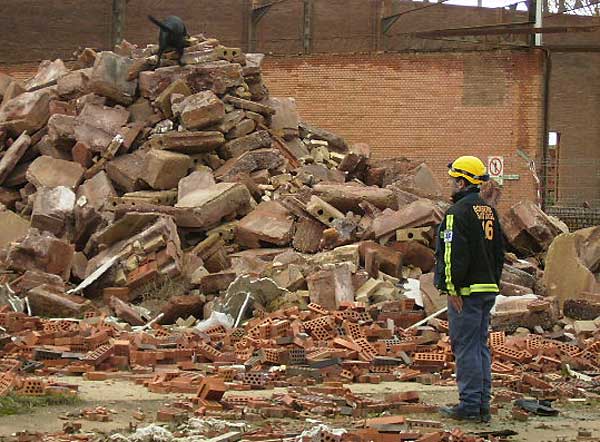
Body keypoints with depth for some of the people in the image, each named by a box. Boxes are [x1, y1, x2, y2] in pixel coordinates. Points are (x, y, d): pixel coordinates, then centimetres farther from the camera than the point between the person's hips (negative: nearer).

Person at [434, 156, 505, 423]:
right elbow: (500, 251, 19)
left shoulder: (458, 212, -14)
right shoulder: (489, 210, 15)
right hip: (488, 289, 9)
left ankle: (470, 405, -4)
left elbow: (455, 253, -20)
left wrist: (453, 288, -16)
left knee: (466, 347, -5)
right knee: (481, 346, 13)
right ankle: (483, 405, 15)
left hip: (466, 291, -9)